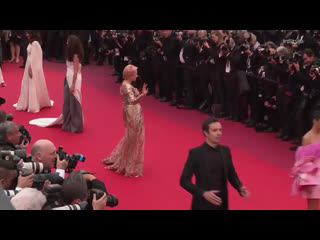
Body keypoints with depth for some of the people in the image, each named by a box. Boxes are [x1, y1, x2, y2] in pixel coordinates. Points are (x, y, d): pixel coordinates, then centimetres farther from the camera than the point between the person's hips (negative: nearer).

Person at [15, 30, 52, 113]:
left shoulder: (35, 43, -19)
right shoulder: (32, 43, 9)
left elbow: (33, 57, -21)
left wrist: (30, 69, -20)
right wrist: (29, 68, 12)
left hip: (34, 67, -9)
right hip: (30, 66, 9)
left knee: (33, 86, -2)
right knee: (27, 85, 13)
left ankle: (34, 106, 5)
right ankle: (27, 104, 22)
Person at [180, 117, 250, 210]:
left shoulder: (225, 150, 4)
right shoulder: (196, 153, -11)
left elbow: (231, 175, 14)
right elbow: (184, 180, -11)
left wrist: (240, 188, -7)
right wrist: (203, 193, -24)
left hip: (221, 204, 5)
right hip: (203, 205, -4)